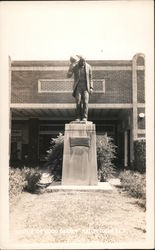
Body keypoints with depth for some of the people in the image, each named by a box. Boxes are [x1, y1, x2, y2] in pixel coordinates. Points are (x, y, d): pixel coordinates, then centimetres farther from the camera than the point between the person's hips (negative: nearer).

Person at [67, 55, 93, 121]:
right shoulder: (74, 67, -1)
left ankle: (84, 117, -12)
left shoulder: (88, 67, 2)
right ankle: (78, 117, -7)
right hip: (78, 87, 0)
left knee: (85, 102, -13)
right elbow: (68, 76, -9)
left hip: (86, 87, 0)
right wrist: (71, 65, -18)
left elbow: (90, 78, 7)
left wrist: (91, 88, -3)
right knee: (78, 102, -12)